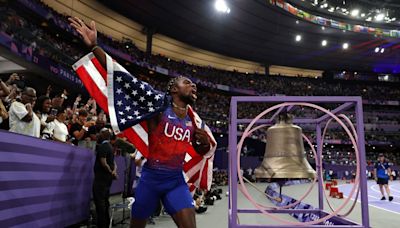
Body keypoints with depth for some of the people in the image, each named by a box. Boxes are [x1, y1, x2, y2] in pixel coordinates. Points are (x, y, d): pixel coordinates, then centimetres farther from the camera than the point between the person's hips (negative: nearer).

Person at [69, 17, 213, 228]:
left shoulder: (194, 121, 5)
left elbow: (200, 151, 20)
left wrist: (205, 143, -6)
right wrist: (94, 46, -27)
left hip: (176, 180, 4)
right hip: (151, 177, -3)